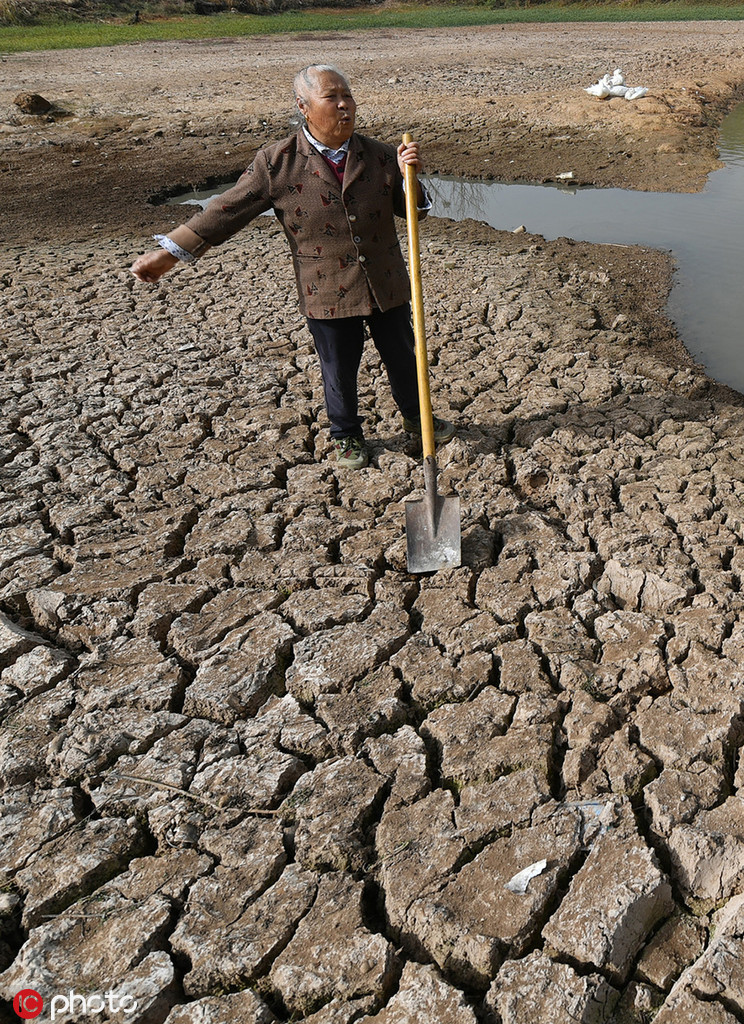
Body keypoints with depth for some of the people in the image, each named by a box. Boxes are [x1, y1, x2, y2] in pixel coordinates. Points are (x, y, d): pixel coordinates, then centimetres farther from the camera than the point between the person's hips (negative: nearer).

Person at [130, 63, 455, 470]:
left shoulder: (379, 156, -1)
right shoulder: (276, 162, -10)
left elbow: (411, 209, 7)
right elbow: (227, 211, -7)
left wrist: (409, 177, -17)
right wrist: (169, 253, -7)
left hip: (386, 287, 3)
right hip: (328, 295, -3)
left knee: (402, 357, 18)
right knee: (339, 370, 12)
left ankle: (416, 416, 46)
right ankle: (347, 436, 39)